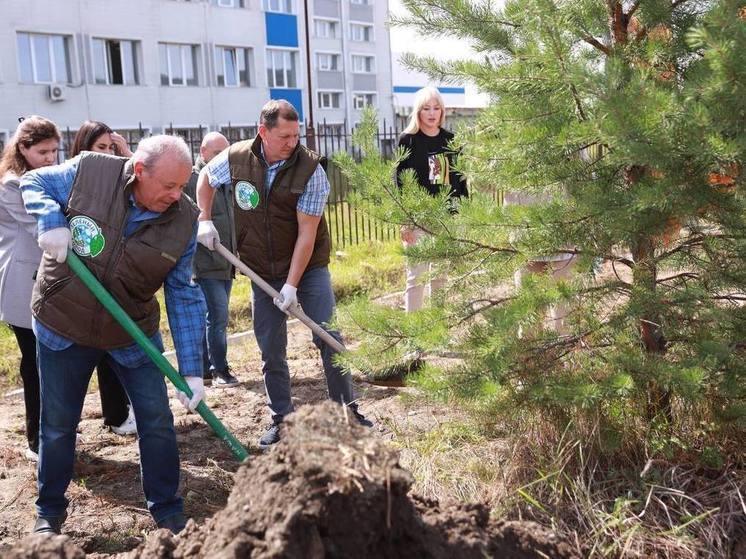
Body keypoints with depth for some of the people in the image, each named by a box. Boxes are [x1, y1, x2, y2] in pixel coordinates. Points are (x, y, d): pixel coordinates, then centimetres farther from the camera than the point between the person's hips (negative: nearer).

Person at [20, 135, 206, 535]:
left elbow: (184, 296, -11)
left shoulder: (184, 218, -14)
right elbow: (34, 182, 1)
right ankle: (49, 511, 36)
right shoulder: (88, 171, -18)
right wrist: (51, 221, -23)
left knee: (157, 422, 3)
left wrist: (191, 370, -16)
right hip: (62, 326, -1)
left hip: (133, 335, 1)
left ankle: (168, 512, 24)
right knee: (57, 426, 13)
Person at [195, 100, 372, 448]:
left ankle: (347, 409, 14)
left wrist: (292, 285, -21)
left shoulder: (309, 169, -17)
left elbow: (306, 233, -19)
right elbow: (206, 177, 16)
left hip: (309, 268, -2)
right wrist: (204, 219, 3)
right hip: (262, 274, 3)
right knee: (271, 352, 7)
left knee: (329, 339, -2)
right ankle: (281, 419, 21)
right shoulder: (236, 158, -8)